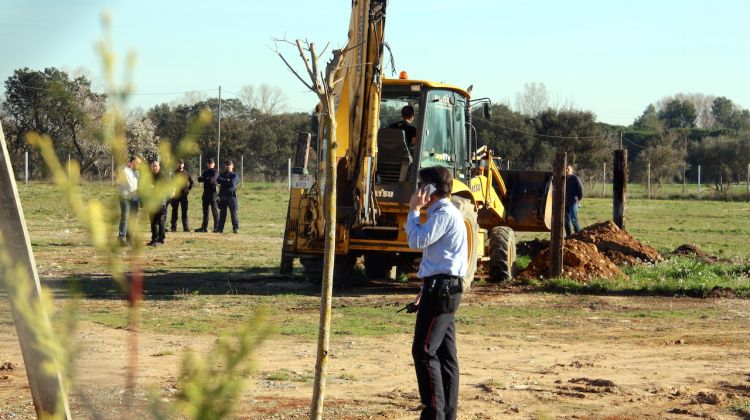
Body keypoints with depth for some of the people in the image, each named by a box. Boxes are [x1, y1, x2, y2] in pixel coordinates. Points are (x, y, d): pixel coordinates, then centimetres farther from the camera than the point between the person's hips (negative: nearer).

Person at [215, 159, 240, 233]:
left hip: (231, 196, -3)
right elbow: (218, 180, -4)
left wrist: (223, 182, -6)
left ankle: (235, 228, -4)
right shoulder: (222, 174, 16)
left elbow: (232, 183, -14)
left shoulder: (235, 176, 4)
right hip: (223, 196, 4)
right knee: (222, 213, 6)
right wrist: (227, 181, -10)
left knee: (233, 212, -6)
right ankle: (220, 228, 10)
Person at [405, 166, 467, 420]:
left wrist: (414, 211, -7)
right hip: (445, 287, 11)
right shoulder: (444, 213, 21)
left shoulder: (444, 214, -12)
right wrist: (426, 290, 22)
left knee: (424, 351, -11)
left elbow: (417, 241, -19)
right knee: (445, 353, 9)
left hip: (441, 287, -11)